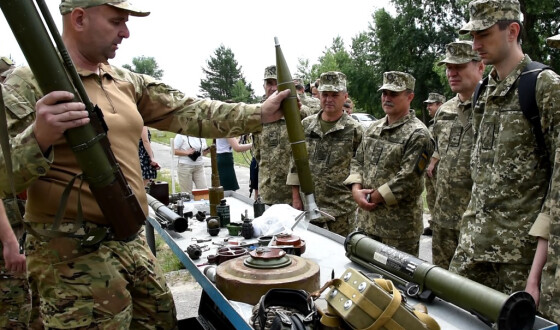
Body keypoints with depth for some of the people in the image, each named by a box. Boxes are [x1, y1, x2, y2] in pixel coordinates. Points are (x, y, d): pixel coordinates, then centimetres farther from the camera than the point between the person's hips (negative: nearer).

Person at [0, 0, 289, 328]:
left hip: (131, 242, 7)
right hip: (74, 253, -7)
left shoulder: (129, 83, 10)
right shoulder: (29, 83, -10)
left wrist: (259, 114, 1)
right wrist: (39, 138, -35)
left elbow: (188, 112, 7)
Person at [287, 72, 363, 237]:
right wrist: (296, 197, 5)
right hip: (308, 205, 4)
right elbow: (296, 163, 8)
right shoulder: (306, 125, 5)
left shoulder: (354, 129, -5)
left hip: (341, 208, -3)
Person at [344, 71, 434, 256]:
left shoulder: (417, 135, -12)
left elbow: (408, 179, -19)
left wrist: (373, 197, -14)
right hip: (366, 219, 7)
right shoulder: (373, 129, 11)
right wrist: (356, 190, -5)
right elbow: (358, 161, 12)